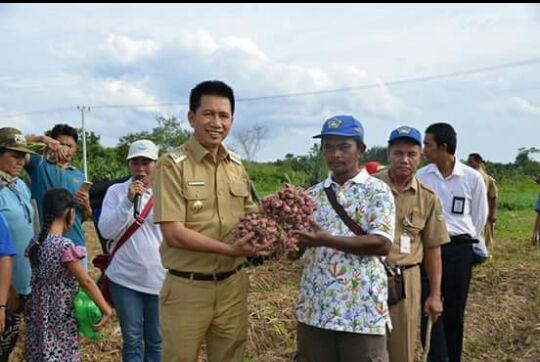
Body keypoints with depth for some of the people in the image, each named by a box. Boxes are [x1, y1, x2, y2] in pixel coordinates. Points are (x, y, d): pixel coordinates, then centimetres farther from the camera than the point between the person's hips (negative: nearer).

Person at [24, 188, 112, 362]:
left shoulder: (36, 242, 1)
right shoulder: (65, 246, -21)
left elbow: (40, 277, 5)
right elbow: (86, 282, -17)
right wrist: (106, 309, -9)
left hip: (39, 314, 7)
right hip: (59, 317, -7)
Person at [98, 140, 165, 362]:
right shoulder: (116, 191, 0)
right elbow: (106, 231, -9)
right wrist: (128, 201, -19)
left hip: (160, 278, 0)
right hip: (125, 278, 0)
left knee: (156, 340, 12)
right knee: (132, 340, 9)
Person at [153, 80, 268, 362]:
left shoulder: (237, 166, 7)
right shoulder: (172, 165, -12)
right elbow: (174, 233, -18)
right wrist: (230, 249, -23)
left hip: (232, 285, 5)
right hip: (187, 288, -5)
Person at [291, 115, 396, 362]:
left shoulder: (377, 191, -3)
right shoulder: (312, 195, 10)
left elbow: (382, 244, -16)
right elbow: (296, 250, 10)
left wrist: (326, 240, -23)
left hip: (362, 309, -4)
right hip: (314, 308, 4)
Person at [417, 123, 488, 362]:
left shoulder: (472, 178, -4)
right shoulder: (421, 176, -1)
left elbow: (479, 217, 7)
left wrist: (467, 241, 10)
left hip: (459, 249, 0)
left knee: (454, 311, 11)